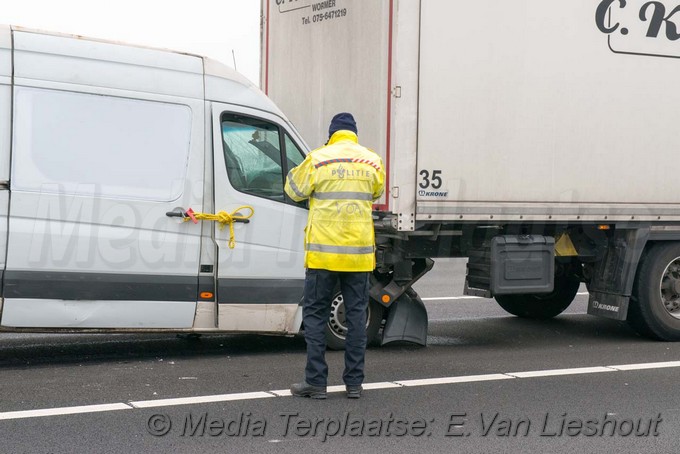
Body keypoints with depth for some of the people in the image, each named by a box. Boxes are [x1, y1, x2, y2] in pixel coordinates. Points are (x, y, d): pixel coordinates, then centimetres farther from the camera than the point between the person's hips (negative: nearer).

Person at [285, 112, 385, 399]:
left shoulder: (317, 159, -6)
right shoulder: (373, 162, 4)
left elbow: (294, 191, 5)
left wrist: (296, 171, 25)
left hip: (323, 251, -3)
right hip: (359, 252, 3)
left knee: (315, 314, 5)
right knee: (356, 314, 10)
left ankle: (316, 382, 3)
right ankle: (354, 382, 12)